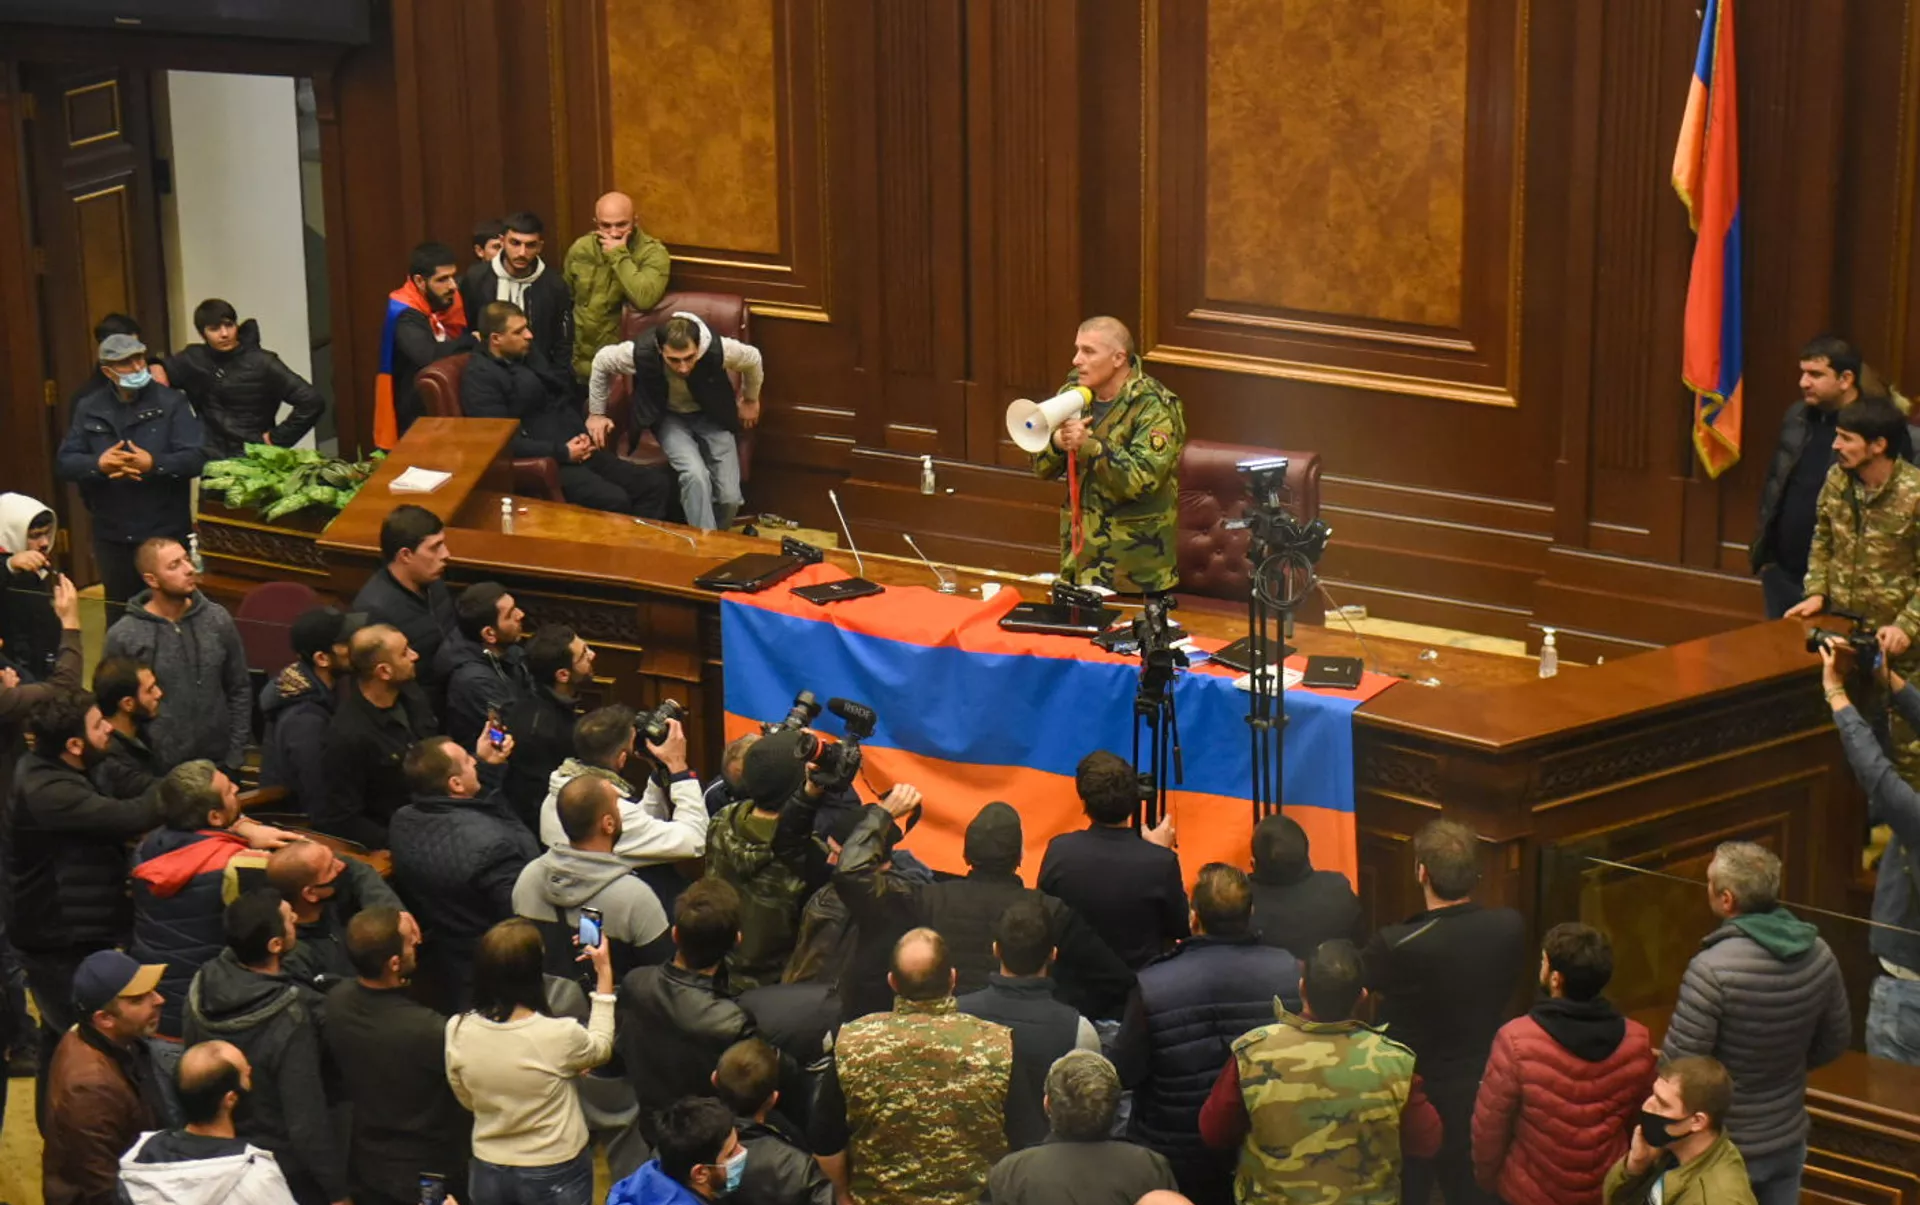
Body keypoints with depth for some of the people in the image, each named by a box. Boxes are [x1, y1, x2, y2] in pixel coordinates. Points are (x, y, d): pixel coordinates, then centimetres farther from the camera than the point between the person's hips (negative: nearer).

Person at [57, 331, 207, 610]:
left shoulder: (172, 402, -3)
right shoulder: (88, 408, 6)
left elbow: (195, 458, -11)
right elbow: (64, 462, 2)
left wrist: (154, 464, -27)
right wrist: (98, 464, -19)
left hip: (166, 532, -3)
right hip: (112, 535, 3)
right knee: (120, 610, 13)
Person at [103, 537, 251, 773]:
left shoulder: (218, 620, -2)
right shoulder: (123, 637, -11)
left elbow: (240, 690, 5)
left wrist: (235, 756, 1)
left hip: (217, 764, 2)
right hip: (156, 770, -2)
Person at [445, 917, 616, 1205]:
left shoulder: (458, 1031, -15)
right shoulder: (559, 1035, -26)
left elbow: (468, 1100, 2)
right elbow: (601, 1047, -1)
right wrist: (605, 976, 4)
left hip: (488, 1173, 3)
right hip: (556, 1176, -3)